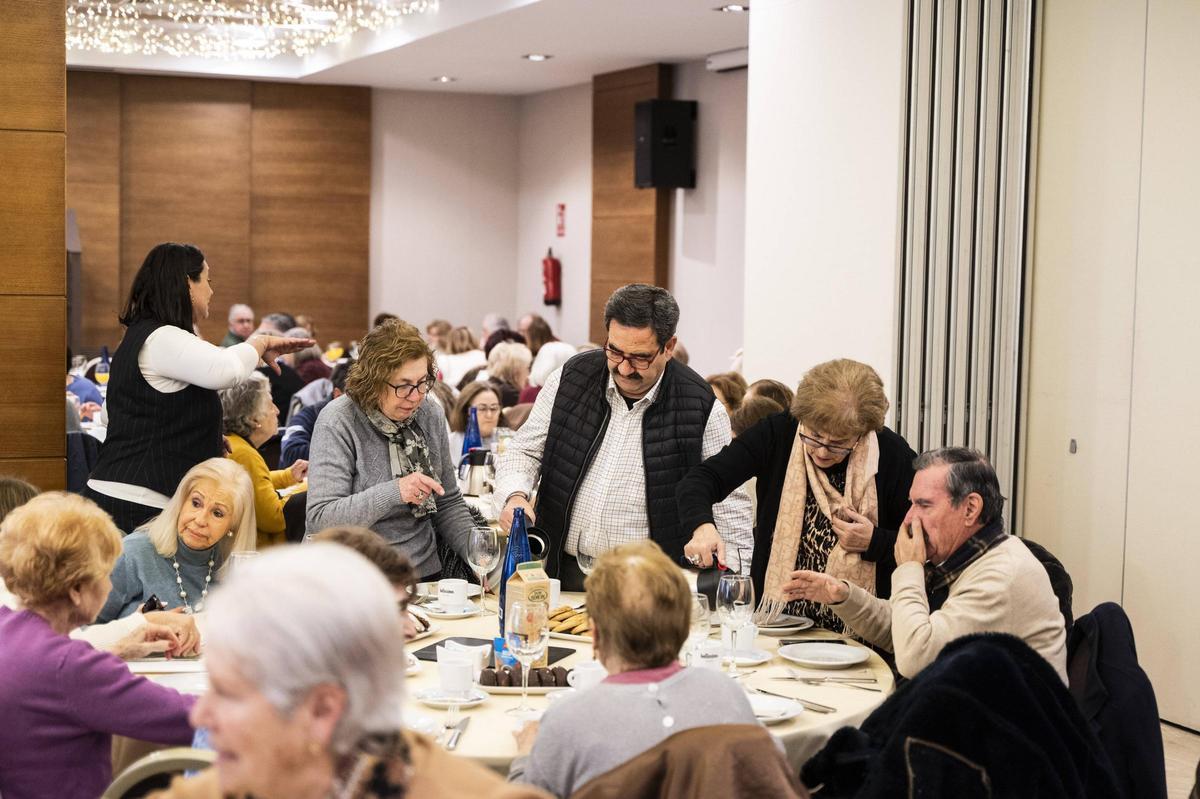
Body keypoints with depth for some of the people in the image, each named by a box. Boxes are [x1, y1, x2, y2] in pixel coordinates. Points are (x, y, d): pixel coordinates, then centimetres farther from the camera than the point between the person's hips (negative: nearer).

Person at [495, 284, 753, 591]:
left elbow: (728, 507, 3)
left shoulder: (700, 407, -3)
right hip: (564, 574, 2)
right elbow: (523, 451, 12)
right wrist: (515, 495, -9)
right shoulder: (571, 378, 4)